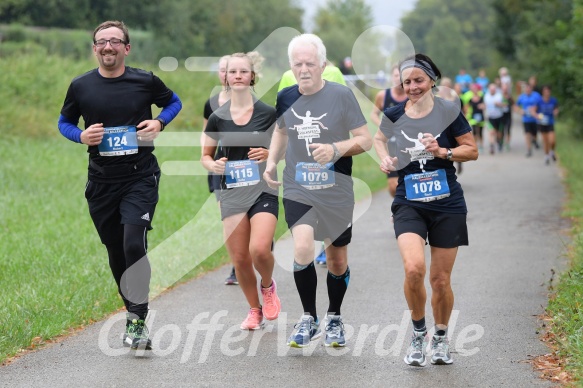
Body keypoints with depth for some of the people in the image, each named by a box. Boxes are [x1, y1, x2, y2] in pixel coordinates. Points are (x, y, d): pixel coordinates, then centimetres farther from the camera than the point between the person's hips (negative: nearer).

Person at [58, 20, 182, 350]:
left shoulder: (145, 81, -1)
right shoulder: (81, 87, 2)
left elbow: (174, 102, 16)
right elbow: (64, 122, 16)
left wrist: (159, 122, -3)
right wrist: (81, 136, -6)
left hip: (141, 176, -3)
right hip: (102, 180, 3)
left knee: (134, 243, -20)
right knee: (116, 252, 10)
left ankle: (138, 320, -12)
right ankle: (133, 312, 29)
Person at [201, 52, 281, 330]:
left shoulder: (268, 113, -2)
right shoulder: (217, 117, 3)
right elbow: (205, 155, 13)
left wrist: (270, 154, -14)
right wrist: (213, 165, -8)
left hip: (263, 190, -3)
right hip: (232, 194, 3)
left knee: (259, 249, -21)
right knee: (239, 258, 1)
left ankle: (268, 287, 12)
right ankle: (254, 310, 23)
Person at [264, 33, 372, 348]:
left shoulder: (342, 95, -10)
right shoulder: (285, 98, 0)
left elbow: (365, 140, -8)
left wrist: (336, 149, -25)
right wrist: (271, 162, 6)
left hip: (336, 193, -1)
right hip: (297, 190, 1)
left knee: (337, 261, 10)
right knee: (302, 249, -20)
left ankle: (334, 319, 34)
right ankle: (308, 318, -3)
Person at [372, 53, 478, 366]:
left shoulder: (448, 111, -5)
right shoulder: (394, 115, 1)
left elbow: (472, 151, 1)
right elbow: (379, 139, 22)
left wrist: (443, 152, -16)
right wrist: (384, 159, 2)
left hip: (447, 204, 0)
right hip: (409, 204, 0)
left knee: (440, 279, 5)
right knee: (413, 268, -23)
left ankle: (440, 338, 31)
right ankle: (418, 332, 1)